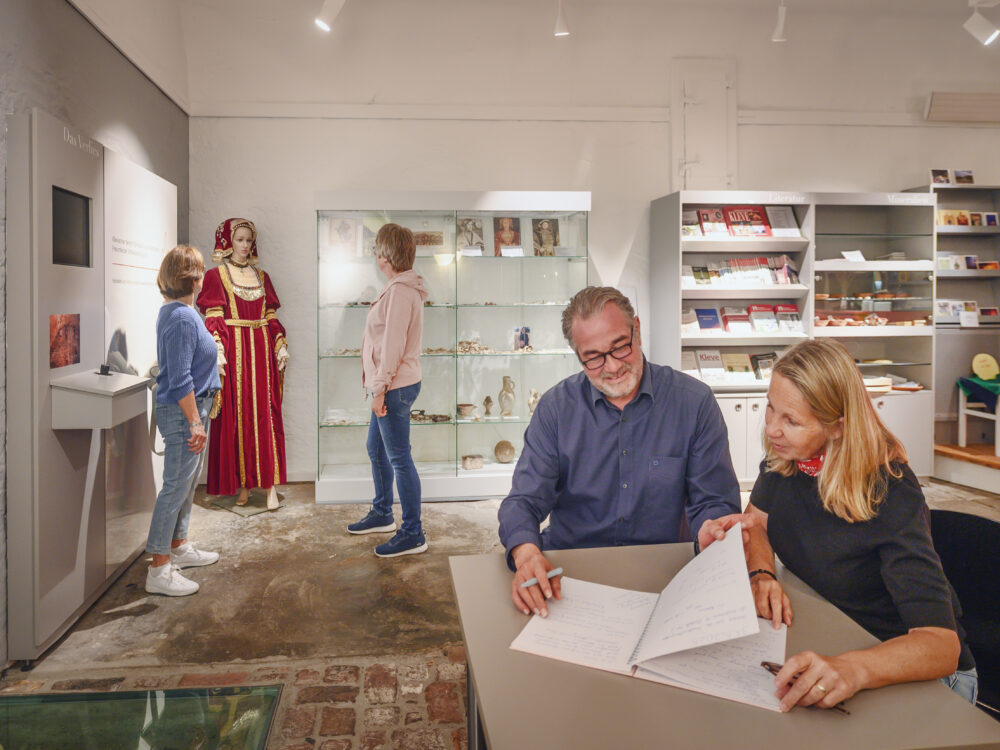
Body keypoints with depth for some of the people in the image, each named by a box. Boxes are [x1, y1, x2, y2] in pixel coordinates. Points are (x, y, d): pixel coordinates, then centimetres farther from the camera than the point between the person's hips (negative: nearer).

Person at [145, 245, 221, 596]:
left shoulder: (176, 312, 11)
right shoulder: (181, 318, -20)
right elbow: (180, 380, -23)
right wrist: (195, 422, -22)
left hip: (192, 409, 10)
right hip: (183, 412, -10)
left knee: (186, 485, 20)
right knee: (176, 488, -4)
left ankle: (179, 548, 34)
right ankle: (159, 570, 4)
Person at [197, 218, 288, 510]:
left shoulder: (261, 276, 17)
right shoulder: (216, 275, 4)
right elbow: (213, 318, -4)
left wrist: (281, 345, 6)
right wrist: (217, 351, -15)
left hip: (261, 350, 3)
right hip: (233, 350, -3)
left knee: (266, 415, -2)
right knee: (236, 416, -1)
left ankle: (270, 485, -3)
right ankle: (242, 484, 8)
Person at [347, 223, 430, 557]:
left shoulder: (400, 290, -17)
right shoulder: (400, 287, 15)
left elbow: (393, 344, -21)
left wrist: (380, 388, -19)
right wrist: (377, 385, 18)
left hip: (395, 387, -11)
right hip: (389, 387, 11)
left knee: (399, 458, -5)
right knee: (376, 450, 21)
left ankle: (413, 535, 3)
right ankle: (382, 514, 37)